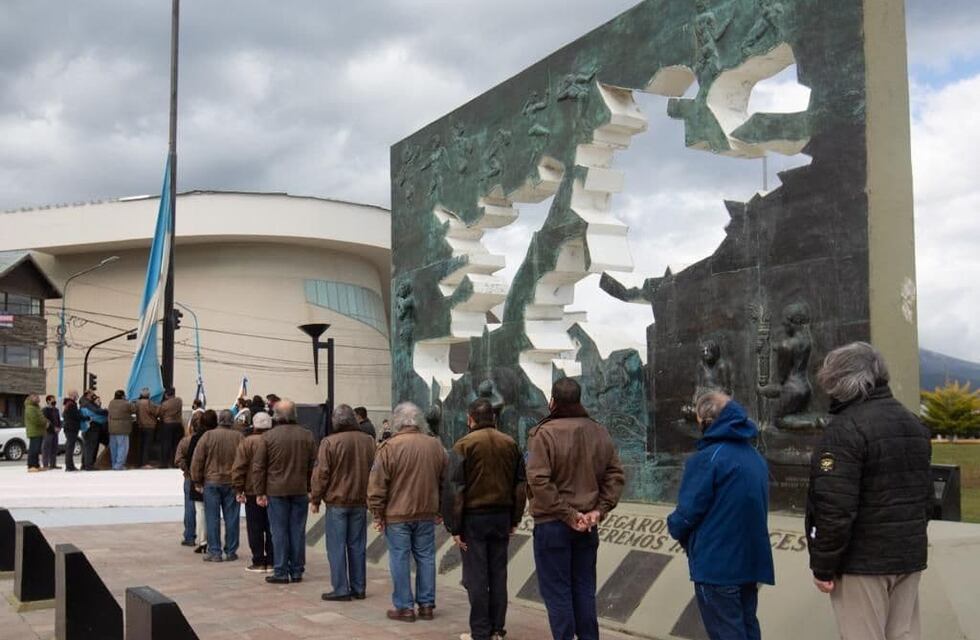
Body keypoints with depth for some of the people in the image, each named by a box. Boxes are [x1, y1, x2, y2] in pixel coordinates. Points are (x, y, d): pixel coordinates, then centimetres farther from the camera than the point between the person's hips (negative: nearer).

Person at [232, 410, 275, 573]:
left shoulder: (247, 442, -8)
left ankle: (259, 562, 5)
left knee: (255, 528, 4)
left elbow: (239, 468, -9)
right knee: (271, 528, 10)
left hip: (253, 492, -3)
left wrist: (239, 489, -3)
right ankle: (271, 561, 12)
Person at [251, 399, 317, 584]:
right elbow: (314, 465, 6)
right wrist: (311, 489, 12)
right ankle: (297, 571, 13)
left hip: (276, 491, -3)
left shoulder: (268, 437, -6)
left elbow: (258, 467, -4)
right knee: (298, 531, 8)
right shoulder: (307, 436, 3)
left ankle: (281, 572, 4)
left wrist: (260, 492, 1)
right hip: (300, 491, 3)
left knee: (279, 532, 2)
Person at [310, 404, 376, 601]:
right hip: (360, 502, 4)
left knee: (336, 546, 2)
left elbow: (321, 474, -9)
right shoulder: (368, 441, 2)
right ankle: (358, 588, 15)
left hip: (337, 502, -4)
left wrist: (315, 499, 0)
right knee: (357, 545, 11)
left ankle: (341, 589, 2)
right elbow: (375, 471, 11)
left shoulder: (330, 442, -12)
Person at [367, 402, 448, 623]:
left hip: (397, 515, -4)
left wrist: (377, 513, -2)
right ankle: (426, 605, 16)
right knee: (425, 557, 11)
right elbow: (444, 480, 12)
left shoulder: (390, 447, -11)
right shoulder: (435, 445, 3)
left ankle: (404, 607, 7)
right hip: (426, 514, 4)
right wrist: (439, 510, 20)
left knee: (400, 559, 4)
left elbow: (377, 484, -10)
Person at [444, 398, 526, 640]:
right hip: (502, 516, 4)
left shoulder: (464, 445, -9)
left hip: (473, 518, -4)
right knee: (498, 573, 12)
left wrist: (454, 527, -7)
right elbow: (520, 486, 9)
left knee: (476, 575, 2)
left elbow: (455, 489, -11)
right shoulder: (511, 444, 5)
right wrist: (515, 520, 15)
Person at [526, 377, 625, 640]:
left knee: (557, 591, 4)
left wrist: (567, 514, -16)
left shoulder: (544, 433, -15)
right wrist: (599, 510, -2)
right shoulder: (599, 432, 3)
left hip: (552, 523, -5)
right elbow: (616, 475, 2)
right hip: (587, 525, 5)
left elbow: (539, 481, -22)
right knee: (584, 588, 15)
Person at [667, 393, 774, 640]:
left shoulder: (708, 457, -17)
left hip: (717, 563, -8)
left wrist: (673, 525, 4)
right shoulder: (755, 457, 9)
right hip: (751, 560, 8)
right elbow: (754, 507, 13)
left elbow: (689, 511, -18)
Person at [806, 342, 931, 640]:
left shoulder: (846, 427, -16)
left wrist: (823, 565, -14)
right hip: (910, 557, 8)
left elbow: (835, 507, -22)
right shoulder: (914, 424, 13)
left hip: (862, 560, -8)